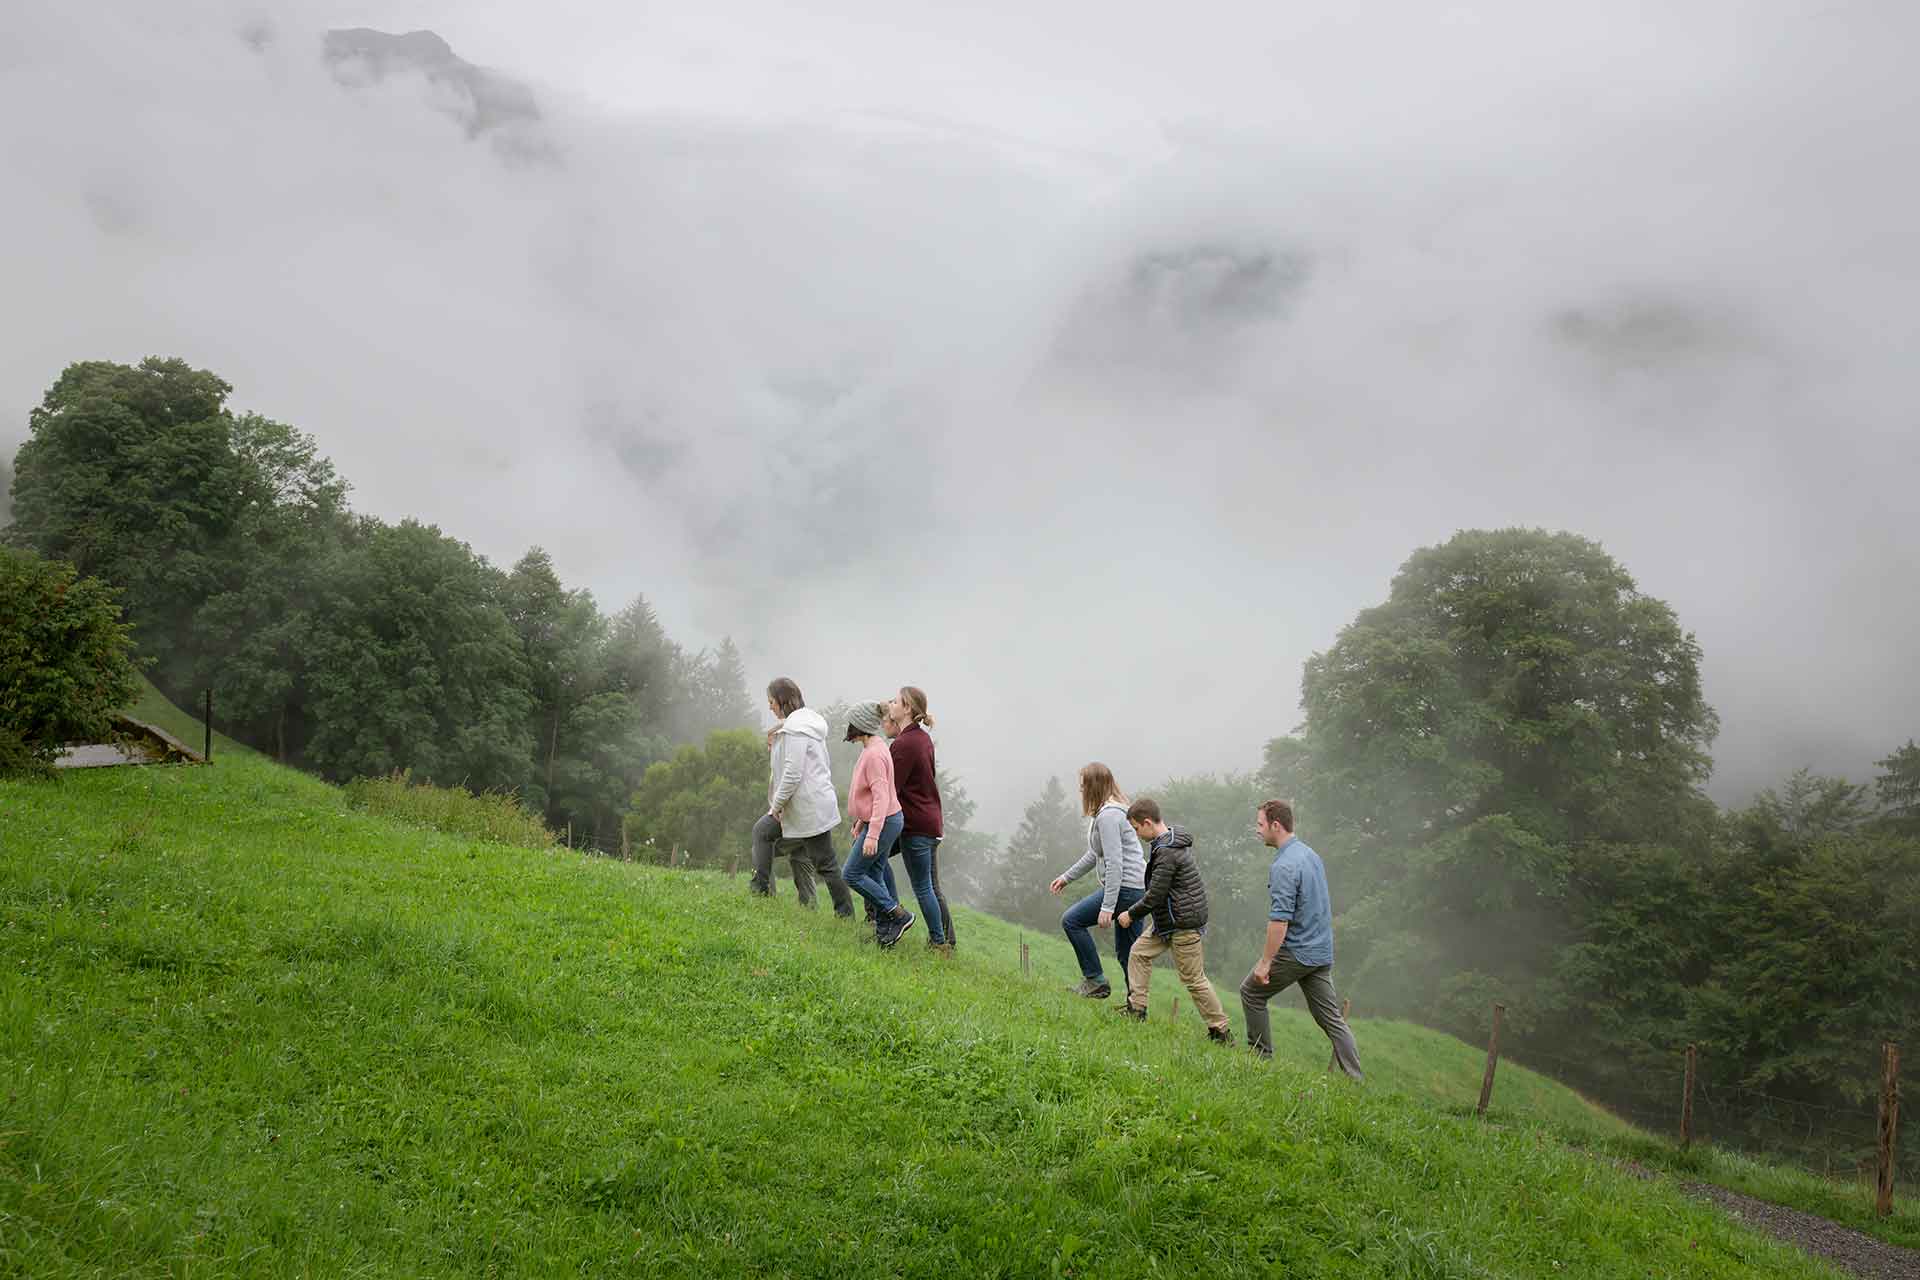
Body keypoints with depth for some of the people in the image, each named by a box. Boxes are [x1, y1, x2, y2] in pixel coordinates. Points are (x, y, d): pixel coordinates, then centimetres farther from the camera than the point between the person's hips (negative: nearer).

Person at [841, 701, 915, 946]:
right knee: (873, 875, 12)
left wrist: (872, 835, -29)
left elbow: (881, 797, -27)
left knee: (852, 874, -4)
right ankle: (886, 931, 17)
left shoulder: (874, 754, -22)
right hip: (874, 821, 10)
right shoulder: (874, 747, 10)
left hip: (883, 823, -10)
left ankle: (899, 915, -1)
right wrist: (861, 822, 25)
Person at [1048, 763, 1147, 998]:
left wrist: (1107, 907, -24)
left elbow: (1114, 863, -22)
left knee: (1072, 920, -4)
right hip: (1137, 889, 10)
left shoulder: (1108, 816, -16)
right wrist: (1067, 877, 30)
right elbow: (1094, 854, 27)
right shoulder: (1106, 812, 17)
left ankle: (1095, 981, -1)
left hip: (1124, 888, -10)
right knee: (1126, 951, 13)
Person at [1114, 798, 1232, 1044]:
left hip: (1183, 924, -10)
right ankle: (1136, 1009, 20)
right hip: (1168, 921, 10)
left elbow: (1155, 895, -22)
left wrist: (1131, 914, -7)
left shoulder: (1167, 852, -25)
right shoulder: (1173, 838, 8)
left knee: (1193, 978, -1)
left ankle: (1220, 1031, 9)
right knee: (1139, 952, 14)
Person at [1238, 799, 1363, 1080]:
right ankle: (1356, 1080, 1)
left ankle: (1262, 1057, 18)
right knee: (1331, 1018, 7)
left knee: (1251, 992, 11)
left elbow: (1280, 919, -24)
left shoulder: (1283, 866, -19)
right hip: (1321, 952, 8)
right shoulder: (1311, 854, 11)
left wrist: (1265, 962, -19)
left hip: (1295, 952, -8)